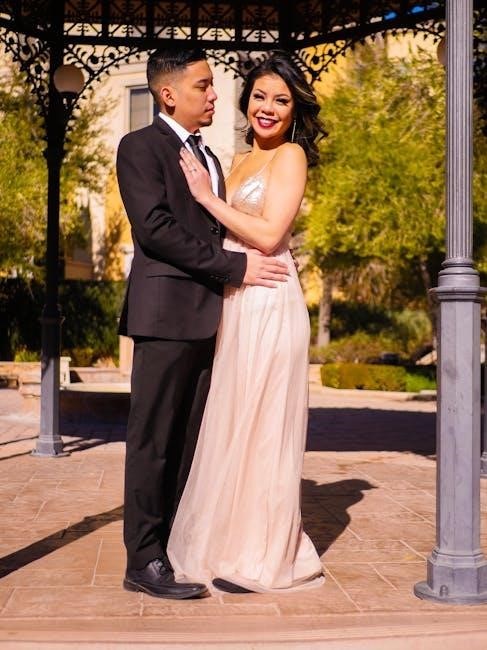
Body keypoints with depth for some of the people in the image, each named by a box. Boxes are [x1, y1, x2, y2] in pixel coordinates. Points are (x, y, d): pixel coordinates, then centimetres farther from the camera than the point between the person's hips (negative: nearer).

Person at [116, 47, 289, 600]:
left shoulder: (209, 159, 24)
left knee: (190, 441, 8)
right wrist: (235, 266, -15)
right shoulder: (141, 147, -1)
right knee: (154, 440, -4)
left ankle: (177, 547, 15)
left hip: (210, 315, 8)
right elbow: (154, 227, -14)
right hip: (168, 311, -7)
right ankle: (144, 562, 1)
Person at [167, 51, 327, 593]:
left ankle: (264, 558, 6)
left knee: (260, 424, -4)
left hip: (267, 302, -8)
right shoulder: (240, 162, 19)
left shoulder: (289, 155, -4)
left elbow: (269, 236, -15)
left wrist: (207, 197, -10)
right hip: (234, 303, 8)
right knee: (234, 424, 11)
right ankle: (235, 542, 22)